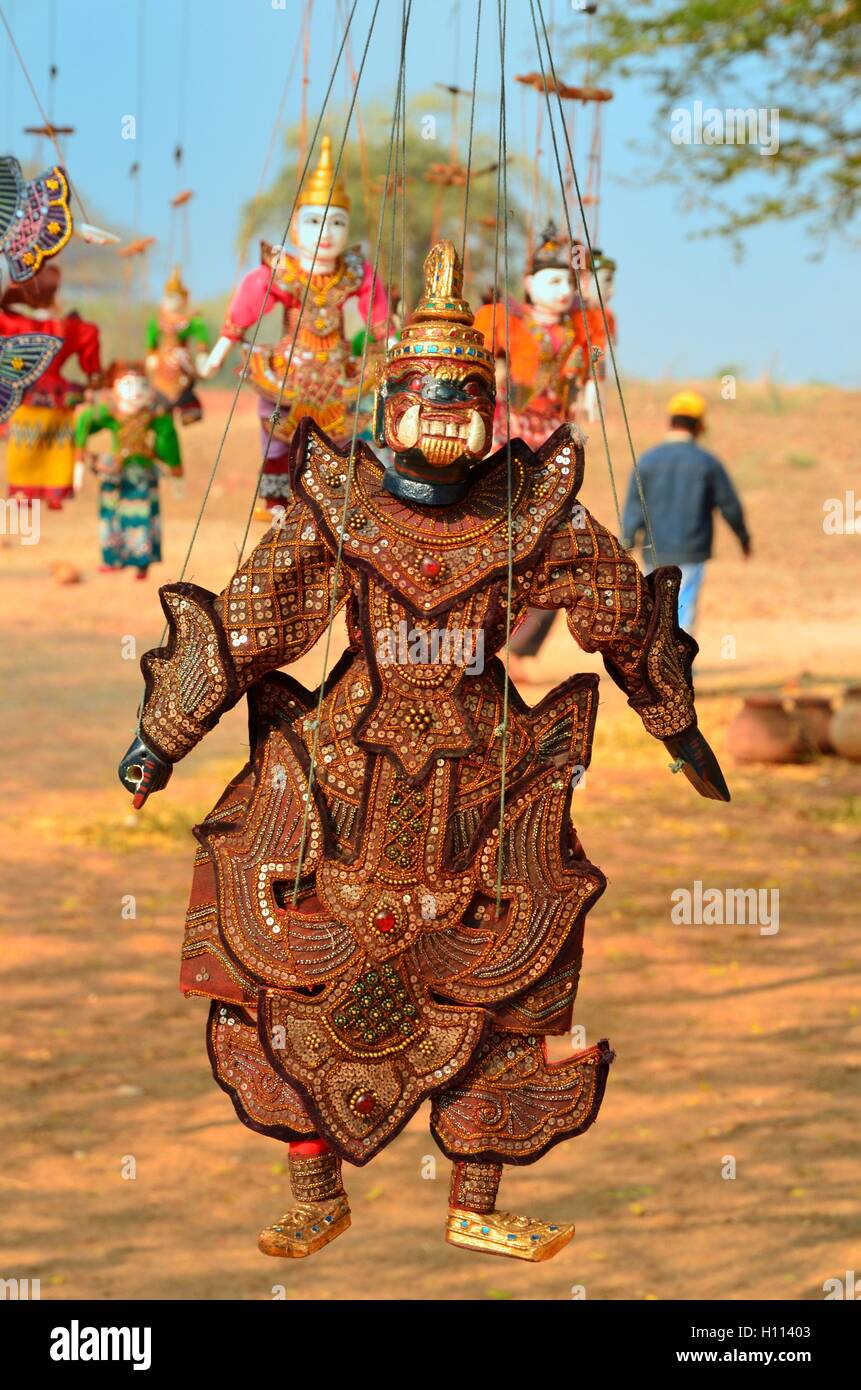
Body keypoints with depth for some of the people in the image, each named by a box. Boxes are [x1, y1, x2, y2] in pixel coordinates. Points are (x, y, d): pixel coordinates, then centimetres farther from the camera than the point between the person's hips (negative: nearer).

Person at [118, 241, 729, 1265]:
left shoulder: (537, 517, -3)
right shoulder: (332, 511, -6)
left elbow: (628, 617, 10)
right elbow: (238, 626, -3)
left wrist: (680, 730, 19)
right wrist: (159, 737, -3)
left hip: (477, 805, 1)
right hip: (340, 795, -1)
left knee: (489, 1008, 4)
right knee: (298, 998, 0)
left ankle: (476, 1208, 17)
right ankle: (316, 1197, 15)